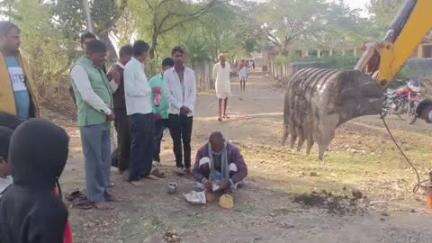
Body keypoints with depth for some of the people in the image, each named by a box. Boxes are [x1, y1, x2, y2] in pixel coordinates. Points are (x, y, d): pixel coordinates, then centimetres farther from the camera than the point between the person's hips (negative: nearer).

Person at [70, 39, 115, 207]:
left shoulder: (97, 69, 17)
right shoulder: (79, 68, -10)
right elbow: (88, 95, -18)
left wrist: (114, 81, 2)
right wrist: (108, 111, -11)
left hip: (103, 120, 9)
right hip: (91, 121, -9)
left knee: (105, 158, 14)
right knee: (94, 160, -2)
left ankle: (103, 190, 26)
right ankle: (95, 196, 9)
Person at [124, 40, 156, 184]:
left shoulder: (140, 67, 15)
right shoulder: (130, 67, -11)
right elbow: (130, 90, -15)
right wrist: (148, 90, -7)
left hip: (147, 111, 9)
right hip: (137, 113, -8)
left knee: (148, 144, 15)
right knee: (138, 145, -2)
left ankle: (145, 171, 28)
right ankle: (133, 176, 8)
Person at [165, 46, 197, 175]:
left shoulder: (190, 73, 5)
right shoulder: (167, 73, 1)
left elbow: (193, 92, 3)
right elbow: (168, 93, -3)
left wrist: (188, 106, -11)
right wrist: (180, 106, -11)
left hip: (188, 112, 1)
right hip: (174, 112, -1)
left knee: (187, 140, 5)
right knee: (177, 140, 4)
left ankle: (187, 165, 13)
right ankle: (179, 165, 14)